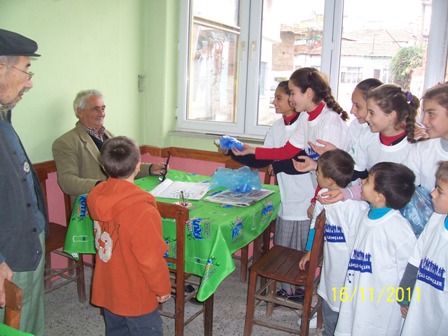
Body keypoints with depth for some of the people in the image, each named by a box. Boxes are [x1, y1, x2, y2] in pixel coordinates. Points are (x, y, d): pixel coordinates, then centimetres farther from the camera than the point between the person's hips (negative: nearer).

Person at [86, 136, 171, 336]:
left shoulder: (96, 196, -10)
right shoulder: (142, 211, -32)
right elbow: (152, 258, -24)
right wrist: (163, 288, -7)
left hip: (106, 289, 7)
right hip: (135, 296, -6)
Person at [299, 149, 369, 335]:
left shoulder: (356, 206, -28)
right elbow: (316, 223, 12)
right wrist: (309, 251, 22)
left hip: (349, 268, -7)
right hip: (331, 262, 7)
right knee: (328, 304, 24)